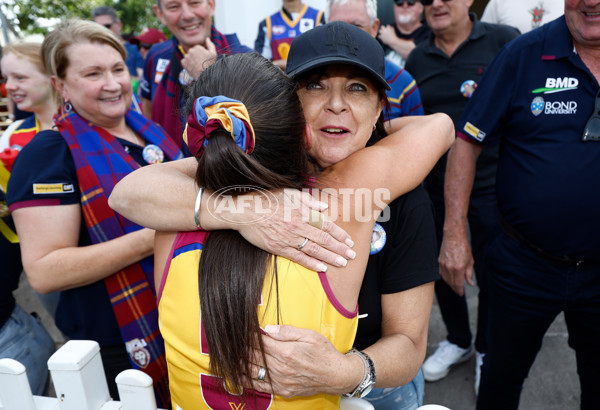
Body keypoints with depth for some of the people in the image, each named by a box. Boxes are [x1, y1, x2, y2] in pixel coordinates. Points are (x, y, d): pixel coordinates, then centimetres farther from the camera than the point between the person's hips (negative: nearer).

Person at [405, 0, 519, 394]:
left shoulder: (504, 40, -4)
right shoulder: (418, 59, 6)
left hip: (491, 183, -3)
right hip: (437, 185, 4)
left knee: (490, 273, 9)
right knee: (441, 268, 14)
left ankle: (487, 350, 35)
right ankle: (458, 340, 40)